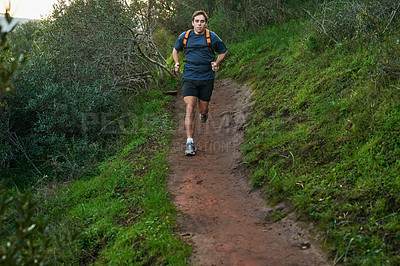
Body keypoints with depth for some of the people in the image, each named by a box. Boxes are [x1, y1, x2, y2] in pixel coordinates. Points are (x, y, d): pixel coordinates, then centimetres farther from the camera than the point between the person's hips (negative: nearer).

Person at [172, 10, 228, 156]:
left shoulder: (212, 37, -2)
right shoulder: (184, 36, 3)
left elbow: (223, 51, 14)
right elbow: (176, 50, 22)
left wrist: (216, 63, -2)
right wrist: (176, 63, 5)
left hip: (206, 78, 0)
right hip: (189, 77, 0)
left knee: (203, 110, 8)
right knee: (190, 108, -13)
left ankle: (204, 112, 50)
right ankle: (190, 143, -12)